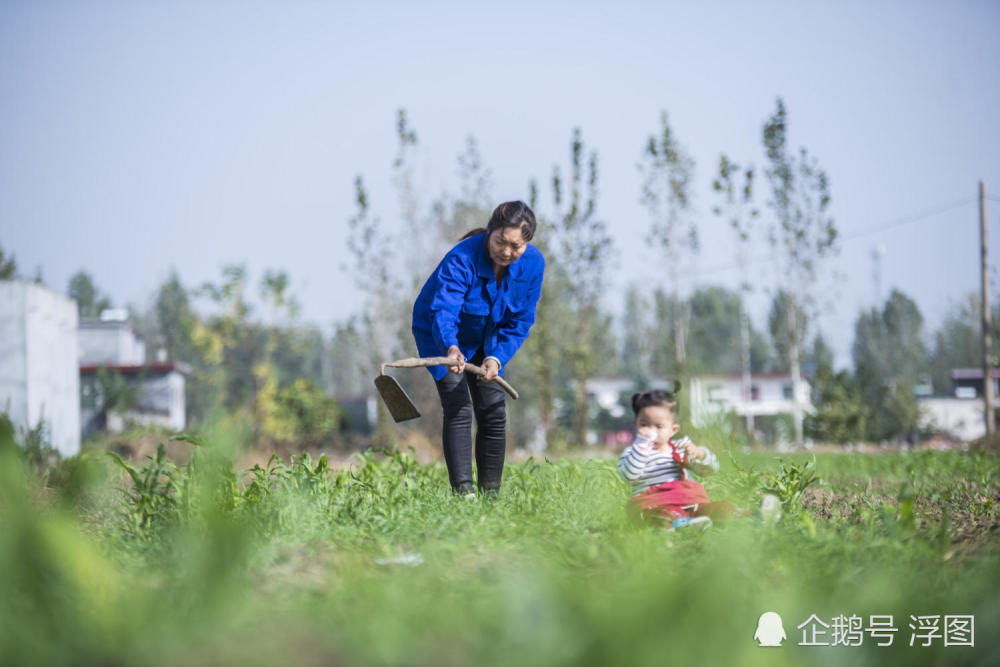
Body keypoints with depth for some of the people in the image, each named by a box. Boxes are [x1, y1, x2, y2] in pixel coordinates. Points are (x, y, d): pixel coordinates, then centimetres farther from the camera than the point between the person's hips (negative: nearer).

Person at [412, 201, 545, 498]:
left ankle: (490, 495, 8)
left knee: (494, 412, -1)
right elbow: (443, 310, -46)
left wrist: (496, 358, -28)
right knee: (458, 409, -18)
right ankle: (463, 490, -21)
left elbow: (520, 322, -13)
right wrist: (451, 348, -66)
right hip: (441, 336, -4)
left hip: (486, 341, 5)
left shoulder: (533, 264, -19)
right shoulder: (462, 259, -34)